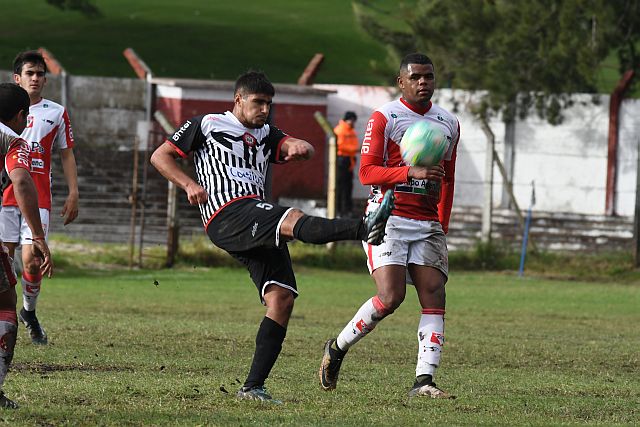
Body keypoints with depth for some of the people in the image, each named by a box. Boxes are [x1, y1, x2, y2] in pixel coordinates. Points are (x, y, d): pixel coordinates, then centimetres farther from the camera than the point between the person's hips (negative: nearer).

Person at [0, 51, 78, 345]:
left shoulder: (57, 113, 10)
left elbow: (66, 155, 14)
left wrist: (73, 194, 7)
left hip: (38, 198, 0)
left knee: (32, 261, -11)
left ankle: (29, 312, 13)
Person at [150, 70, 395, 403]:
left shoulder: (265, 135, 29)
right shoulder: (208, 125, 15)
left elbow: (305, 149, 13)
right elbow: (160, 156, 14)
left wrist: (300, 147, -13)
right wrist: (189, 185, -4)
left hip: (258, 231, 7)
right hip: (227, 216, -7)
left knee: (282, 300, -6)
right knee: (294, 219, -33)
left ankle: (253, 387, -5)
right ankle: (365, 229, -60)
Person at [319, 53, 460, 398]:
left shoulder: (449, 123, 15)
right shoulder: (384, 117, -3)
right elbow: (367, 172, -10)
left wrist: (442, 226, 16)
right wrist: (411, 173, -24)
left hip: (427, 224, 6)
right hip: (388, 219, -5)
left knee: (434, 296, -9)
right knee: (390, 297, -17)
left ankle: (424, 381, -12)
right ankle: (337, 349, 5)